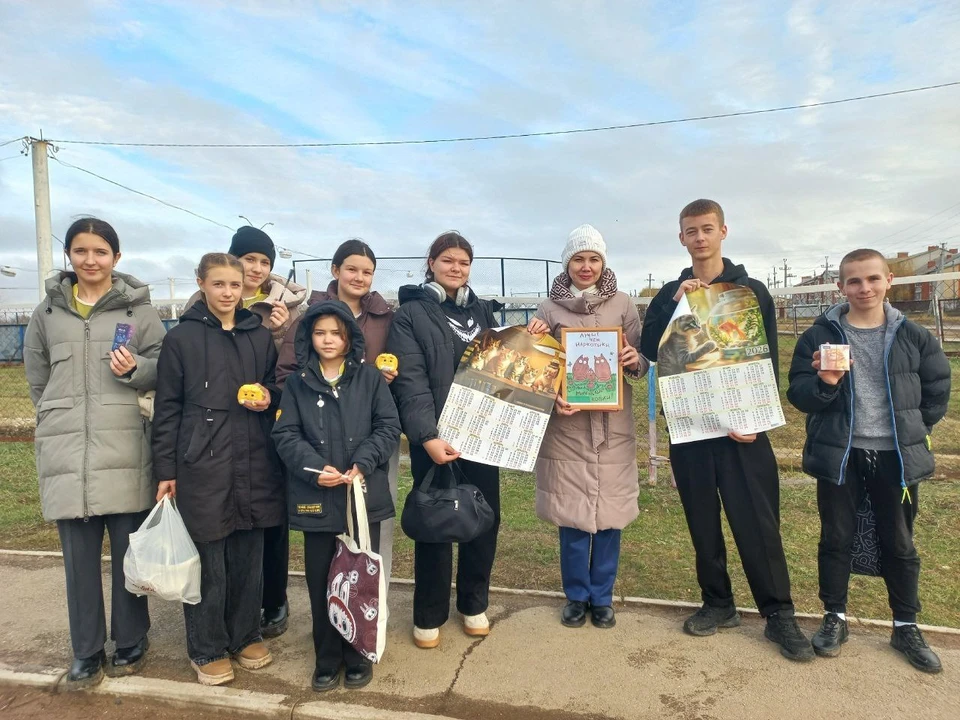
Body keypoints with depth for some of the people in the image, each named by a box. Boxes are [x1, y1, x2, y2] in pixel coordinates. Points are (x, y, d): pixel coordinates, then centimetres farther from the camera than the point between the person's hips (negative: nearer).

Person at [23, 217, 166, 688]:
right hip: (66, 452, 3)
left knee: (129, 552, 7)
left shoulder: (138, 308, 1)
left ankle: (131, 642, 26)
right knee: (79, 557, 10)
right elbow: (36, 378, 20)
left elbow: (163, 368, 2)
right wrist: (59, 418, 16)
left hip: (124, 450, -2)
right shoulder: (48, 311, 10)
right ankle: (87, 652, 25)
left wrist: (135, 369, -16)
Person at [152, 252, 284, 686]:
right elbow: (167, 409, 0)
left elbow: (278, 386, 19)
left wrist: (269, 395, -5)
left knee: (248, 557, 12)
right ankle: (207, 649, 24)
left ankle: (245, 635, 31)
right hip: (202, 463, -3)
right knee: (208, 560, 6)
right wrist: (166, 470, -3)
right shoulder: (181, 338, -1)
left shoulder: (260, 336, 8)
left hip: (254, 463, 3)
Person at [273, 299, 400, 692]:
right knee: (321, 581, 10)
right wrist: (315, 467, -16)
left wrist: (363, 463, -15)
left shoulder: (370, 377, 1)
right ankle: (327, 659, 30)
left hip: (364, 495, -1)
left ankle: (358, 656, 29)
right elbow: (285, 435, -1)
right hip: (316, 498, 1)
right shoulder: (297, 383, 4)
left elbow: (389, 427, -1)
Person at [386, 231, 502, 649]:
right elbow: (411, 380, -14)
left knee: (485, 517, 11)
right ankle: (429, 614, 24)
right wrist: (427, 436, -25)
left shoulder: (482, 310, 14)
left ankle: (474, 604, 32)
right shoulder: (410, 314, -2)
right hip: (435, 435, -4)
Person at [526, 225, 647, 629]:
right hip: (566, 427, -1)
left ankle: (602, 598, 27)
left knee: (610, 514, 8)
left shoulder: (623, 305, 4)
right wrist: (553, 398, -14)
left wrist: (635, 361, -16)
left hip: (613, 427, 1)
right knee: (572, 517, 6)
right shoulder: (550, 309, 2)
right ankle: (577, 597, 26)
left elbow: (641, 361, 6)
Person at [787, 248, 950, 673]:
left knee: (899, 543, 14)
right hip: (839, 455, -1)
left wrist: (913, 428, 5)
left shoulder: (912, 336, 1)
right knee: (836, 539, 9)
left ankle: (906, 626, 31)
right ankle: (834, 618, 26)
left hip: (896, 456, 2)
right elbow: (798, 394, -7)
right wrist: (824, 384, -26)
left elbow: (938, 389, 10)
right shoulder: (820, 336, -5)